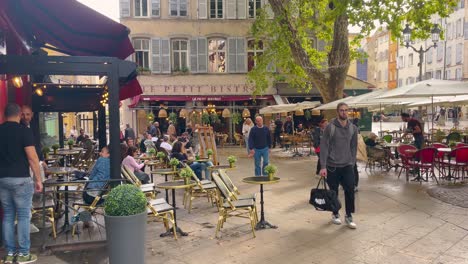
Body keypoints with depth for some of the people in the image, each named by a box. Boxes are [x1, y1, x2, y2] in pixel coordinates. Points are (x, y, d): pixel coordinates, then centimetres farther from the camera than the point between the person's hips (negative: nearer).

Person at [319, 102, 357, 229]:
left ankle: (349, 216, 15)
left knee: (350, 190, -2)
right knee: (334, 192, 9)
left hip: (347, 166, 3)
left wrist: (352, 162, 7)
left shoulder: (353, 128, 4)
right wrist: (323, 166, -15)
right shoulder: (330, 127, -9)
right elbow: (324, 147, -11)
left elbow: (354, 147, 11)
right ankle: (335, 214, 28)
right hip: (332, 166, -3)